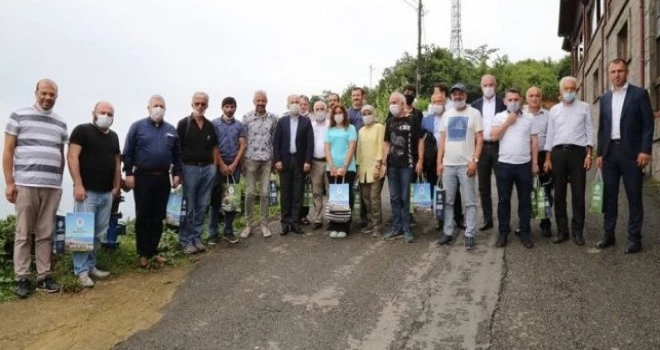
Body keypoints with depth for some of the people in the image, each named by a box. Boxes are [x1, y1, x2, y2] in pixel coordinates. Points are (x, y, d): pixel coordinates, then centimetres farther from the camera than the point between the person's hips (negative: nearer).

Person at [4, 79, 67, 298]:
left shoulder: (60, 123, 15)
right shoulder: (19, 116, 5)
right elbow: (8, 152, 2)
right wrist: (9, 182, -5)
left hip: (53, 187, 3)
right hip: (25, 184, -3)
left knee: (46, 234, 5)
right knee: (23, 234, 1)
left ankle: (44, 276, 10)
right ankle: (22, 279, 7)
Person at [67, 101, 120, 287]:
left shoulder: (113, 136, 16)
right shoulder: (82, 130, -4)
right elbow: (72, 156, -12)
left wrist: (117, 185, 15)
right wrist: (78, 184, -18)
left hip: (107, 193, 7)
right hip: (87, 191, -6)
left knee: (99, 233, 10)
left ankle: (91, 266, 20)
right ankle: (81, 271, 3)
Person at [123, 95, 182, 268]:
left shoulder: (171, 130, 11)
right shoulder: (137, 126, 0)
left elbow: (177, 155, 14)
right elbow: (128, 152, -3)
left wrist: (177, 173, 7)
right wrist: (129, 173, -8)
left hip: (163, 178, 4)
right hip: (143, 177, -3)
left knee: (158, 217, 8)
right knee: (143, 217, 3)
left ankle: (153, 251, 19)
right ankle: (142, 253, 12)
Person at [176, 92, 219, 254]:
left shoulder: (210, 125, 10)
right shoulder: (184, 123, -3)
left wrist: (214, 166, 8)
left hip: (207, 168, 4)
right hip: (190, 168, -4)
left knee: (202, 206, 9)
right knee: (188, 207, 1)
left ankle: (196, 237, 20)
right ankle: (186, 240, 9)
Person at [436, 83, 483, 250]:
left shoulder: (474, 113, 0)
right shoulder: (447, 114, 12)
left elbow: (479, 139, -4)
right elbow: (442, 140, 13)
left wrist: (475, 161, -14)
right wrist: (439, 162, 6)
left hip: (466, 164, -4)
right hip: (448, 164, 4)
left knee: (470, 202, 0)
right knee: (448, 201, 8)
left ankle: (470, 234, 6)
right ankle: (448, 232, 16)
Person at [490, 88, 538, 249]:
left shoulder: (529, 118, 6)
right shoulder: (499, 117, 3)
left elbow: (534, 141, 7)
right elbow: (493, 136, -8)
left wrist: (535, 162, 3)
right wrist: (507, 122, -10)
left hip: (524, 164, 1)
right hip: (504, 164, -1)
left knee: (525, 200, 6)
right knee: (503, 200, 5)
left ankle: (524, 232, 16)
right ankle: (503, 232, 14)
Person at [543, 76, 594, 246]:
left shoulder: (584, 107, 7)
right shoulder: (554, 109, 13)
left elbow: (589, 132, 4)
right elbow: (550, 134, 12)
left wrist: (589, 154, -6)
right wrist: (547, 158, 7)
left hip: (577, 151, -2)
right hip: (558, 152, 2)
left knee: (578, 194, 0)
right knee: (559, 194, 4)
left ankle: (577, 231, 9)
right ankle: (562, 230, 12)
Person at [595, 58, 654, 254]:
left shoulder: (639, 94, 0)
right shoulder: (605, 98, 12)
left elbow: (648, 123, -4)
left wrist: (645, 150, -13)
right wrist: (599, 153, 7)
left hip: (631, 153, -4)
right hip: (609, 153, 4)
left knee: (634, 197, 1)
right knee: (609, 196, 8)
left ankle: (634, 238, 8)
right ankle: (609, 234, 17)